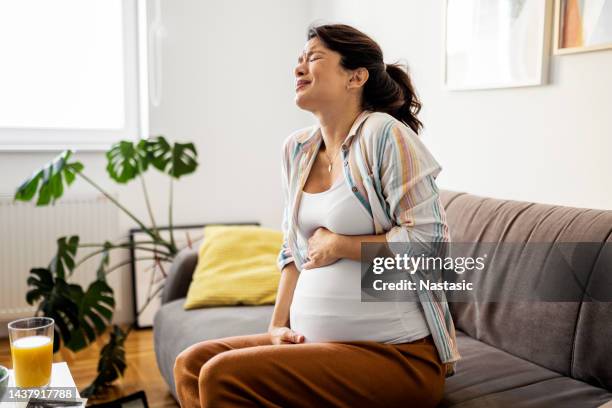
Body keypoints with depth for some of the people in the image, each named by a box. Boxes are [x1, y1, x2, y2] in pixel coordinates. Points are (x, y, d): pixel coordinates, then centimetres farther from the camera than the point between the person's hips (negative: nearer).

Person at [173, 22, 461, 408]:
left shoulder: (384, 134, -13)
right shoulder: (296, 148, 9)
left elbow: (431, 239, -18)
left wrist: (338, 245, -11)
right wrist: (279, 325, 4)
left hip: (394, 352, -7)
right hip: (316, 340, 7)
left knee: (222, 377, -18)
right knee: (191, 364, -2)